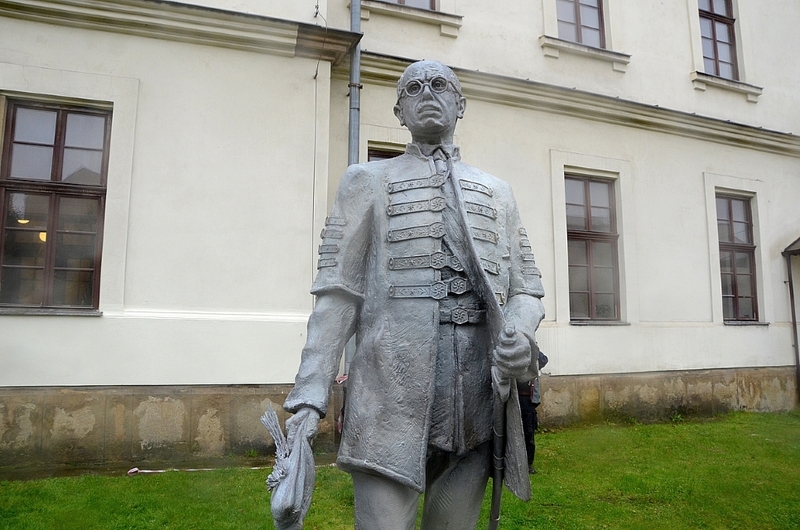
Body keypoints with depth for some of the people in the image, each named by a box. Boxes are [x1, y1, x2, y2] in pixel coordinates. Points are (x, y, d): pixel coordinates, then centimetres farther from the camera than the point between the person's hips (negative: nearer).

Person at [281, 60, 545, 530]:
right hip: (392, 395, -2)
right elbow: (338, 293, 2)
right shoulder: (367, 182, 10)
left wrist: (521, 333, -8)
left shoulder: (497, 193, 18)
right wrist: (310, 395, -8)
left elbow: (526, 286, 15)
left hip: (480, 398, 3)